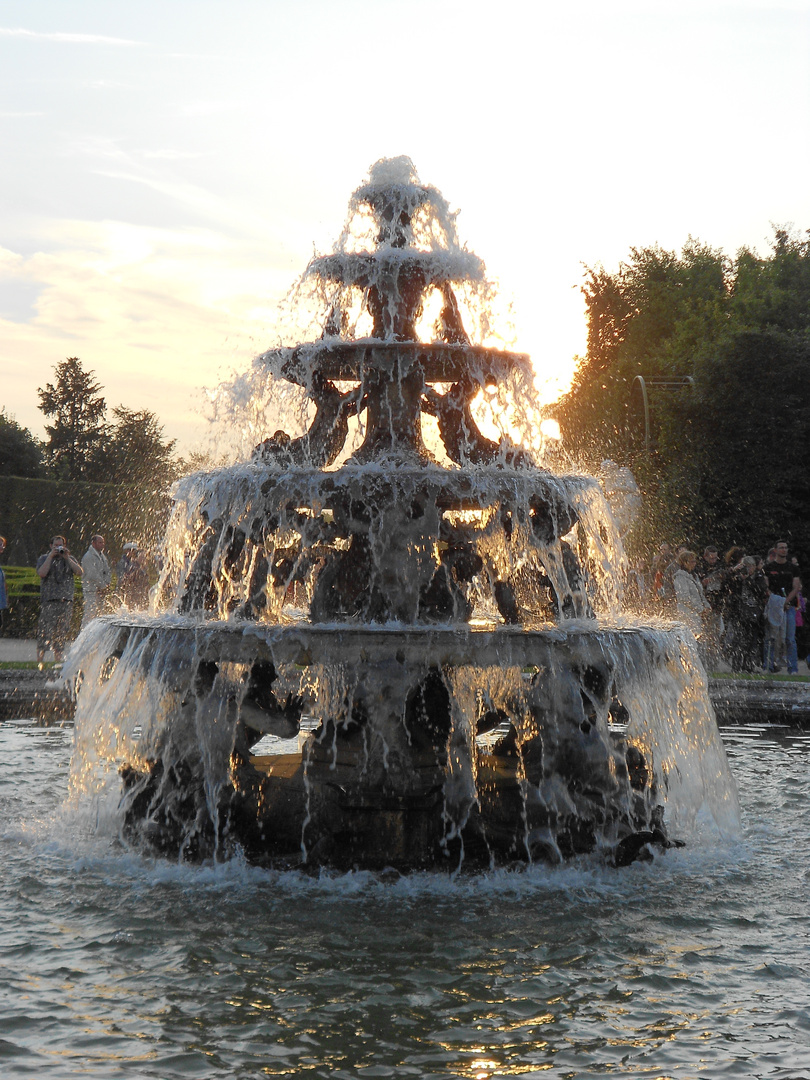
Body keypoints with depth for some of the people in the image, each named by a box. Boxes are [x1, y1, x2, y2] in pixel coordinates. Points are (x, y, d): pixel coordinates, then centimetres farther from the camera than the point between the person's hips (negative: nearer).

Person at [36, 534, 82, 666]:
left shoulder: (70, 559, 16)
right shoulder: (43, 559, 8)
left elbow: (79, 573, 1)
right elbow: (42, 573, -11)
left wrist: (67, 558, -4)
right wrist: (50, 557, -10)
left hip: (66, 600, 4)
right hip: (49, 600, -4)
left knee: (62, 632, 6)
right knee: (45, 631, -10)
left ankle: (59, 658, 12)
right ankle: (40, 660, -10)